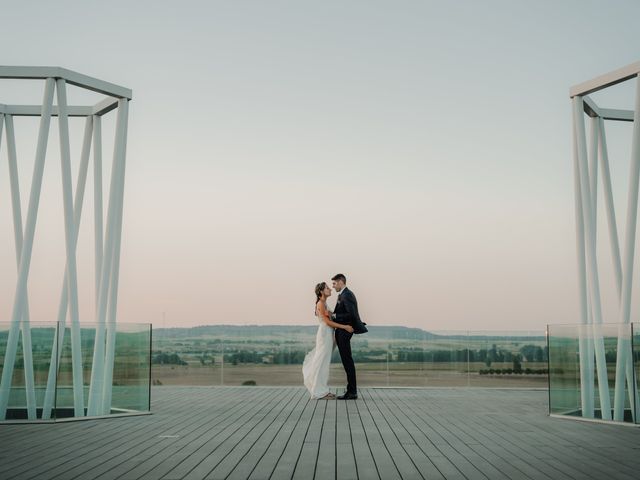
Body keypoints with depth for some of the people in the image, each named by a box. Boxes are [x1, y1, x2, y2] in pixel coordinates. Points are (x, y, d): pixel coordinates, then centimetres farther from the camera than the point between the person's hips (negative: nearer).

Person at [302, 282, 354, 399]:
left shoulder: (323, 303, 17)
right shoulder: (321, 303, -12)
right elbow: (328, 322, -17)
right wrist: (344, 327, -18)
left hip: (327, 334, 10)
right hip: (324, 333, -10)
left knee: (324, 362, 11)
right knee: (322, 362, -6)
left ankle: (322, 390, 16)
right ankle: (320, 392, -2)